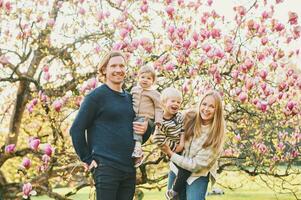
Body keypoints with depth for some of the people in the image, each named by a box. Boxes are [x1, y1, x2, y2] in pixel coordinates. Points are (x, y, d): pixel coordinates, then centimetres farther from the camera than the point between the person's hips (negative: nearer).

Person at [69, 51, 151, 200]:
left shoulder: (129, 98, 16)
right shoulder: (97, 96, -3)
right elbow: (76, 130, -7)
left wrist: (145, 130, 2)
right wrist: (87, 159, -8)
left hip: (129, 169, 6)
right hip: (105, 167, -6)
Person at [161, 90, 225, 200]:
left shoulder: (216, 135, -22)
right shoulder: (189, 117, -13)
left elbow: (196, 165, -21)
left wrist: (170, 154, -19)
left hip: (197, 175, -3)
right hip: (177, 169, 4)